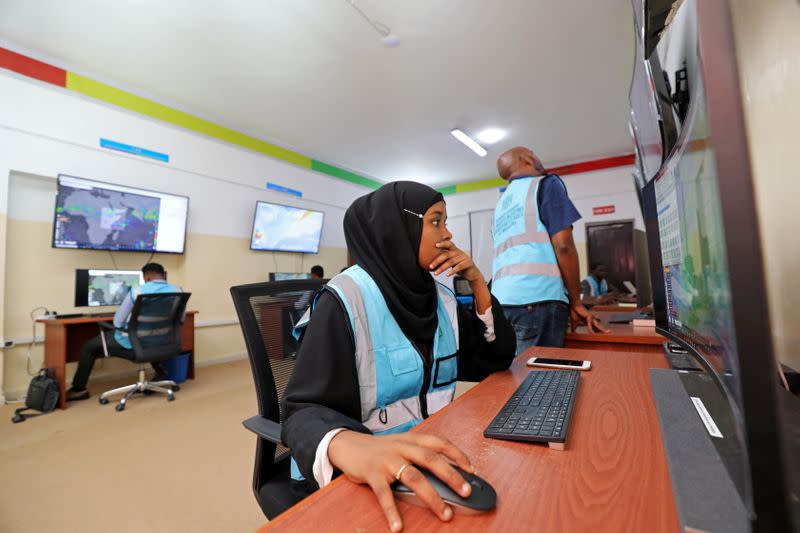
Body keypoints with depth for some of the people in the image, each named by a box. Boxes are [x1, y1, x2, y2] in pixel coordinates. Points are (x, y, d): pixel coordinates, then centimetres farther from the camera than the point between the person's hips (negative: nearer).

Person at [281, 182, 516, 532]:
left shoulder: (440, 298, 1)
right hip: (354, 478, -5)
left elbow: (497, 358, 5)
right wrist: (348, 445, -44)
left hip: (429, 463, 6)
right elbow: (305, 409, -21)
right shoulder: (347, 300, -18)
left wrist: (477, 281, -7)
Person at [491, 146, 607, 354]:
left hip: (502, 301, 7)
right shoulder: (545, 183, 5)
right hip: (538, 300, -6)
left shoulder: (501, 204, 24)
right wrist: (576, 302, 1)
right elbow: (563, 245, -6)